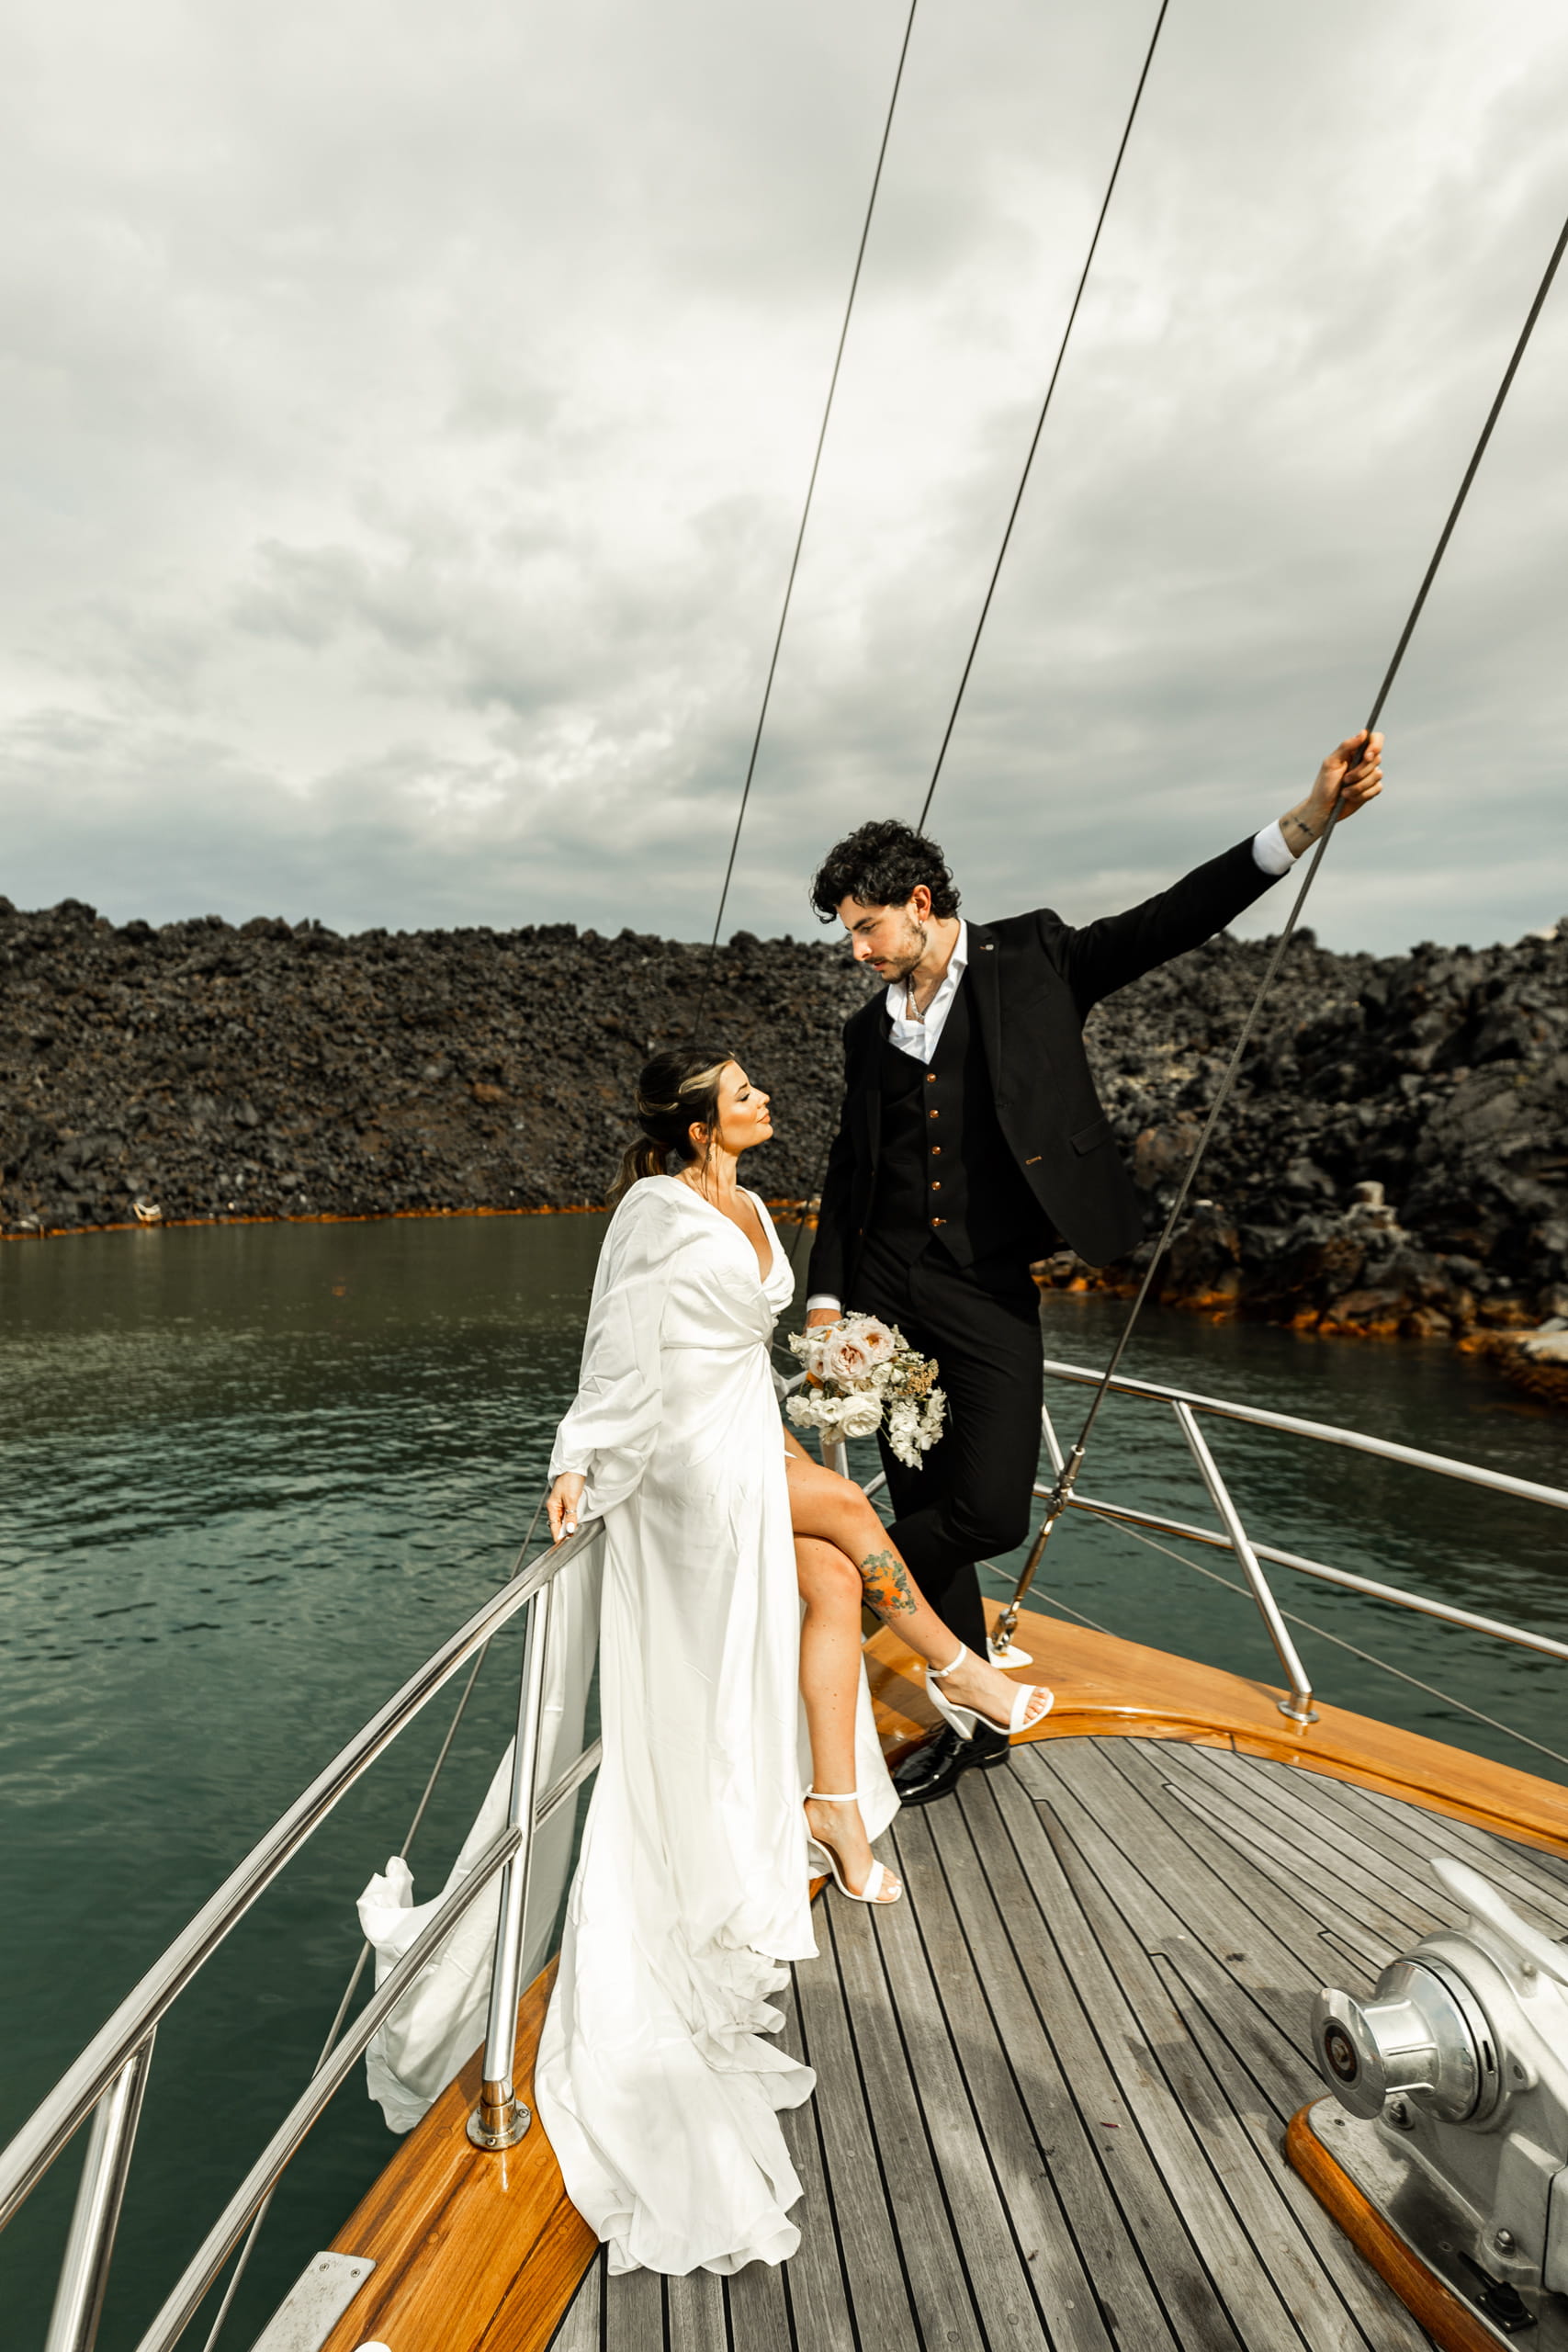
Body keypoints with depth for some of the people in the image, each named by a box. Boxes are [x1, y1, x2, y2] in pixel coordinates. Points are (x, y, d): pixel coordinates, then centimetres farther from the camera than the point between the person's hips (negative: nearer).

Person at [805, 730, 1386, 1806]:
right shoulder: (870, 1029, 10)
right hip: (888, 1290, 3)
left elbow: (1171, 921, -3)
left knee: (991, 1513, -13)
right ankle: (970, 1718, 27)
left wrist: (1307, 820, -13)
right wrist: (825, 1295, 7)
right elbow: (850, 1169, 14)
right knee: (928, 1511, 8)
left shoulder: (1031, 959, 2)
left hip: (989, 1293, -3)